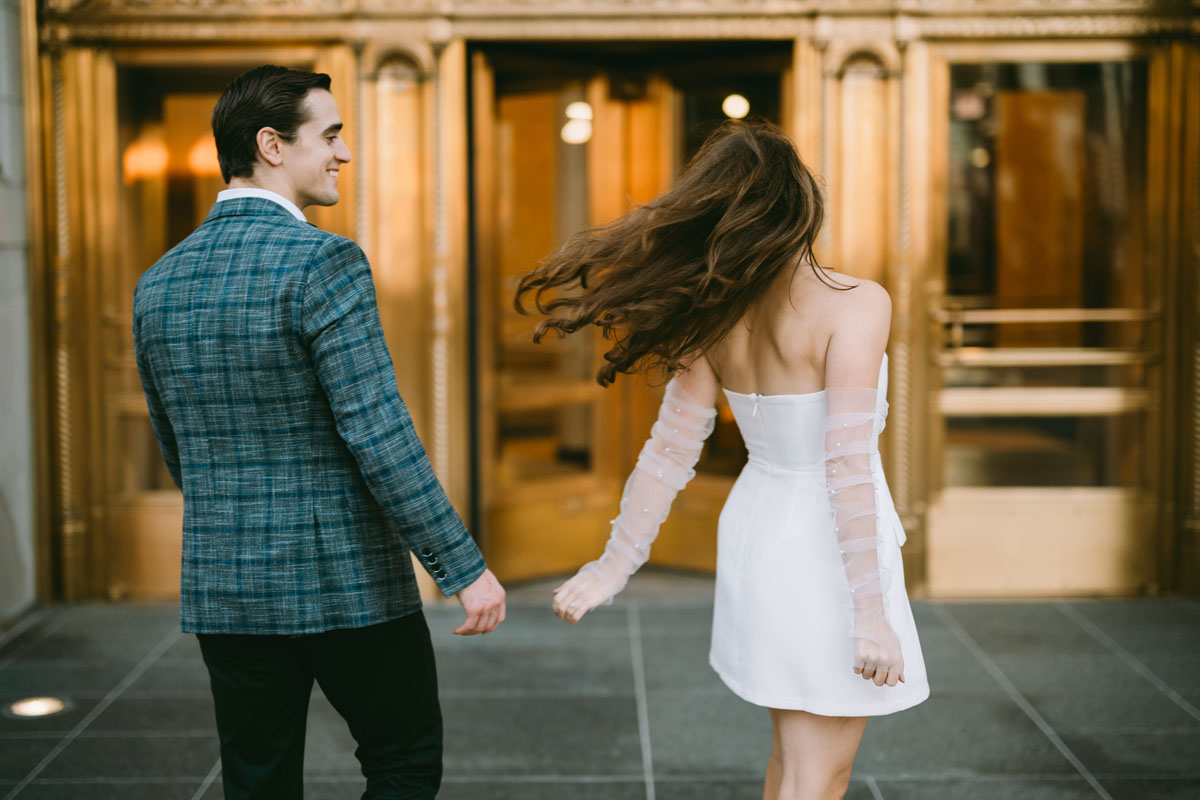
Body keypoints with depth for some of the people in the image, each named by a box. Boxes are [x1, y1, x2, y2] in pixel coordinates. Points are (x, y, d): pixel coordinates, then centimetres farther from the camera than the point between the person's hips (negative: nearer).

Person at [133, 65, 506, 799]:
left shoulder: (159, 282, 6)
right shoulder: (323, 261, -16)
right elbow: (377, 434, -21)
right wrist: (465, 568, -16)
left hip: (224, 590, 6)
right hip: (350, 583, -6)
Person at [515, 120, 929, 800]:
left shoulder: (718, 315, -3)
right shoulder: (855, 304, -20)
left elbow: (670, 450, -1)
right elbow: (848, 468, -24)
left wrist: (615, 566, 7)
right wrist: (870, 614, -20)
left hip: (756, 527, 7)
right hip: (828, 551, -7)